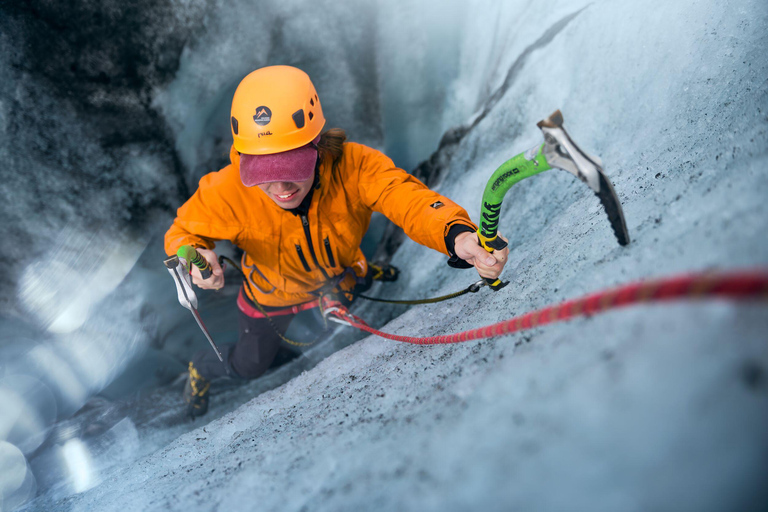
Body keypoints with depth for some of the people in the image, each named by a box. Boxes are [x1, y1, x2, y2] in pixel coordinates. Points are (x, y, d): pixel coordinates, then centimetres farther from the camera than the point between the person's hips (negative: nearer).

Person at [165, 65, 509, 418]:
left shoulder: (352, 166, -41)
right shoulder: (227, 192, -39)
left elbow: (407, 197, -54)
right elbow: (183, 233, -21)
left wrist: (457, 234, -76)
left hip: (338, 279, 2)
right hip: (272, 294, -1)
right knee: (248, 365, 22)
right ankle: (202, 367, 57)